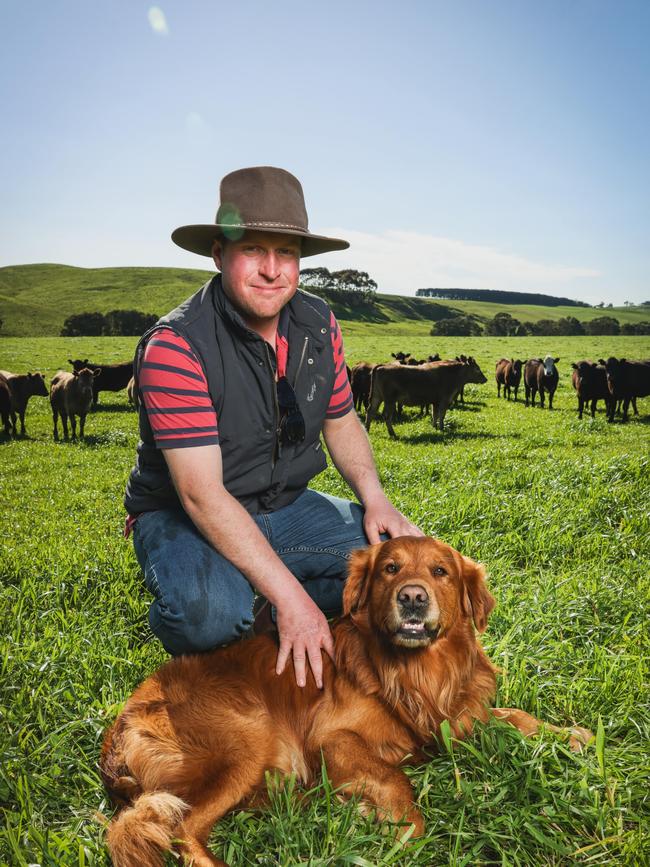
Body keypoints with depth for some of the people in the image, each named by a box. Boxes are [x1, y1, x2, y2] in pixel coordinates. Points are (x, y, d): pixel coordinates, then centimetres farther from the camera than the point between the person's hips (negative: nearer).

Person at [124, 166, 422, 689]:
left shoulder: (319, 324, -5)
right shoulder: (174, 346, -24)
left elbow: (341, 421, 10)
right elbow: (202, 493, -28)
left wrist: (374, 497, -9)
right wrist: (291, 596, -33)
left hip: (286, 507, 6)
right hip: (185, 517, -5)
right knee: (213, 614, -35)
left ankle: (274, 626, 6)